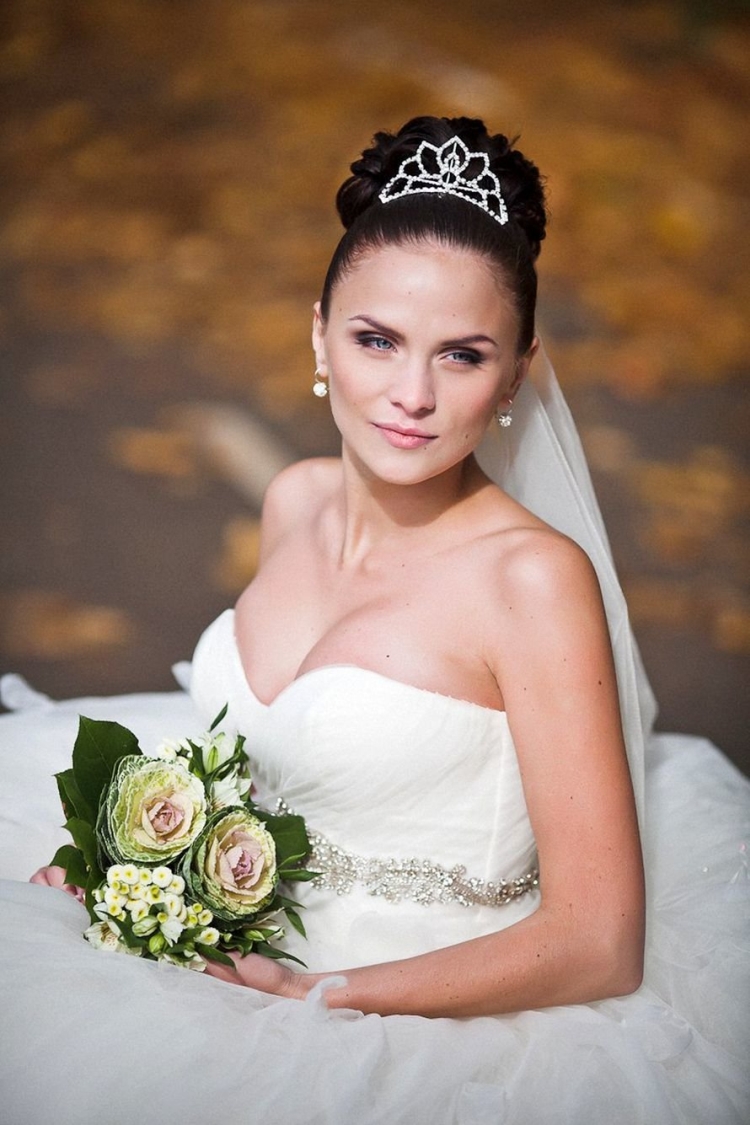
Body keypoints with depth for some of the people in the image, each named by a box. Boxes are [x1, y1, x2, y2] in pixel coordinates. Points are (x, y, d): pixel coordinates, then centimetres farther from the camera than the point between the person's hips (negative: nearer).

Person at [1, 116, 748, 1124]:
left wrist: (318, 996, -17)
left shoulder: (534, 576, -19)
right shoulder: (296, 501, 0)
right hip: (247, 964, 6)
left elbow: (599, 945, -18)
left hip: (409, 1032, -6)